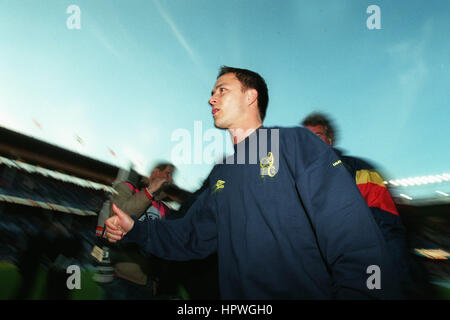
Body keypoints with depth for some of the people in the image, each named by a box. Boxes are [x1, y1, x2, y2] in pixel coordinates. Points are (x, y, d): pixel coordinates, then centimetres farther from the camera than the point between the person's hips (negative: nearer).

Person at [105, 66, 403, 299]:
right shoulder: (221, 173, 16)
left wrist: (355, 293, -24)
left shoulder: (295, 143, -5)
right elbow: (192, 237, 19)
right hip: (239, 295, 5)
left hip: (311, 292, -5)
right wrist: (135, 230, 9)